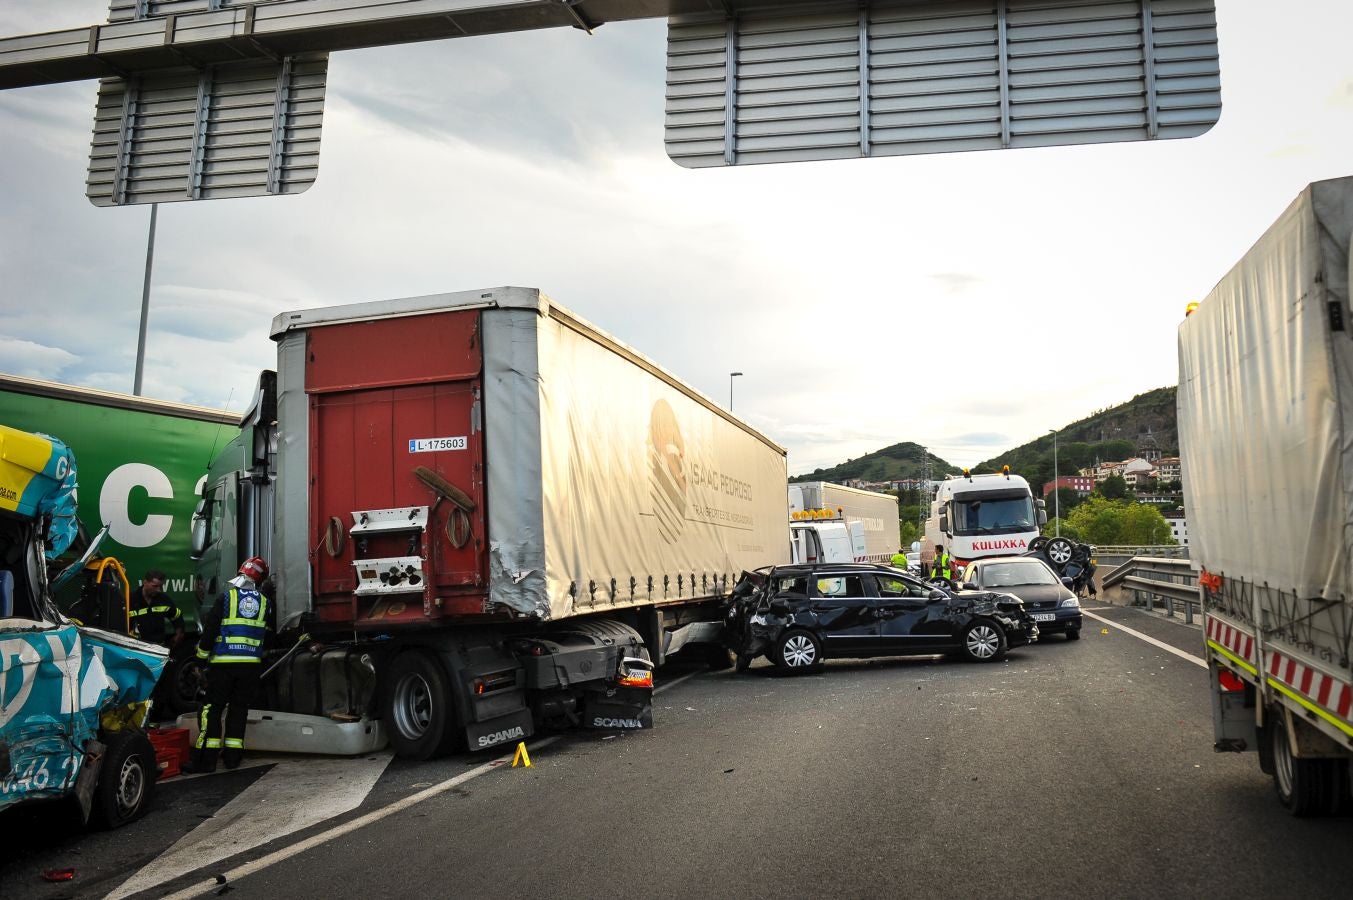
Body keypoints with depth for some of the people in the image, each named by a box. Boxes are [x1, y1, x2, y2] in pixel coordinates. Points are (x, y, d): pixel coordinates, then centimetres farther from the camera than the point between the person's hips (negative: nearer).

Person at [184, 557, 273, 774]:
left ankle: (206, 758, -4)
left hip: (223, 662, -3)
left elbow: (210, 629, -5)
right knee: (239, 707, 11)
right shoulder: (265, 603, 7)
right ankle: (232, 756, 11)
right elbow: (268, 634, 17)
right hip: (251, 663, 3)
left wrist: (202, 654, 6)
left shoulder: (226, 597, -4)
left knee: (212, 707, 1)